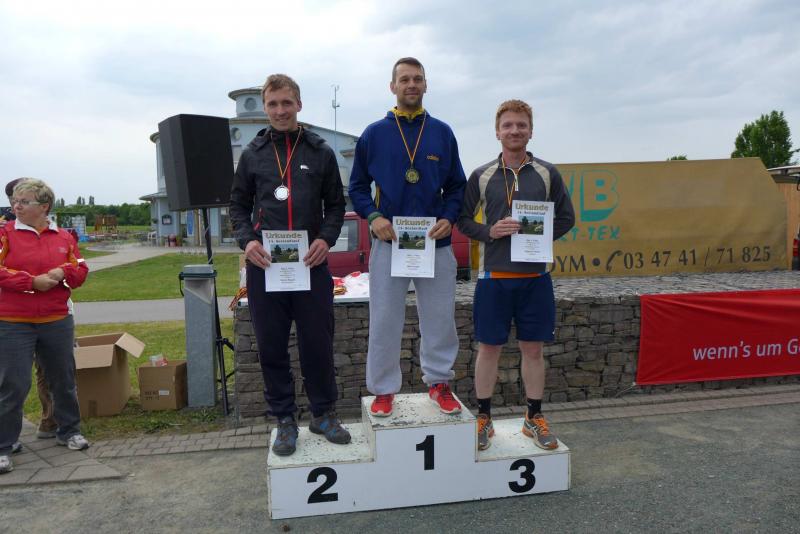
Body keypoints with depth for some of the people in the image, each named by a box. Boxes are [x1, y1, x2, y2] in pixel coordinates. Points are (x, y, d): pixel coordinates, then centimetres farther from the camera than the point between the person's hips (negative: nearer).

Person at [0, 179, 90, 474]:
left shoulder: (64, 237, 6)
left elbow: (81, 270, 8)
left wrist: (62, 272, -12)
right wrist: (32, 281, -18)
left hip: (57, 322, 4)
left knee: (64, 380, 15)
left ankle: (68, 430, 33)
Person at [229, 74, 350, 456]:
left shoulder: (321, 153, 7)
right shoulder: (252, 154, 10)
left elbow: (335, 205, 9)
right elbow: (238, 205, 13)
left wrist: (326, 239, -9)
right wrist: (247, 240, -6)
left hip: (311, 264, -1)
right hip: (264, 266, 1)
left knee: (317, 343, 5)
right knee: (271, 346, 7)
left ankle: (323, 413, 24)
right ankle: (284, 419, 22)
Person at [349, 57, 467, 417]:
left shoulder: (442, 133, 8)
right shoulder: (374, 134, 5)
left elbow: (457, 185, 12)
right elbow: (358, 186, 8)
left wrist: (449, 218, -6)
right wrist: (373, 217, -9)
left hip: (436, 243, 1)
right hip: (388, 242, -1)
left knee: (440, 319, 8)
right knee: (384, 321, 4)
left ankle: (438, 381, 27)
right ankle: (383, 389, 19)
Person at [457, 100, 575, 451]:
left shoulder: (547, 174, 5)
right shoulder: (481, 176, 2)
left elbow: (566, 218, 9)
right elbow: (463, 220, 5)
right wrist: (489, 232, -13)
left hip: (535, 276, 1)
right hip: (493, 276, -1)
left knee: (533, 349, 10)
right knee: (488, 348, 6)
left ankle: (534, 418, 26)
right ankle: (484, 418, 22)